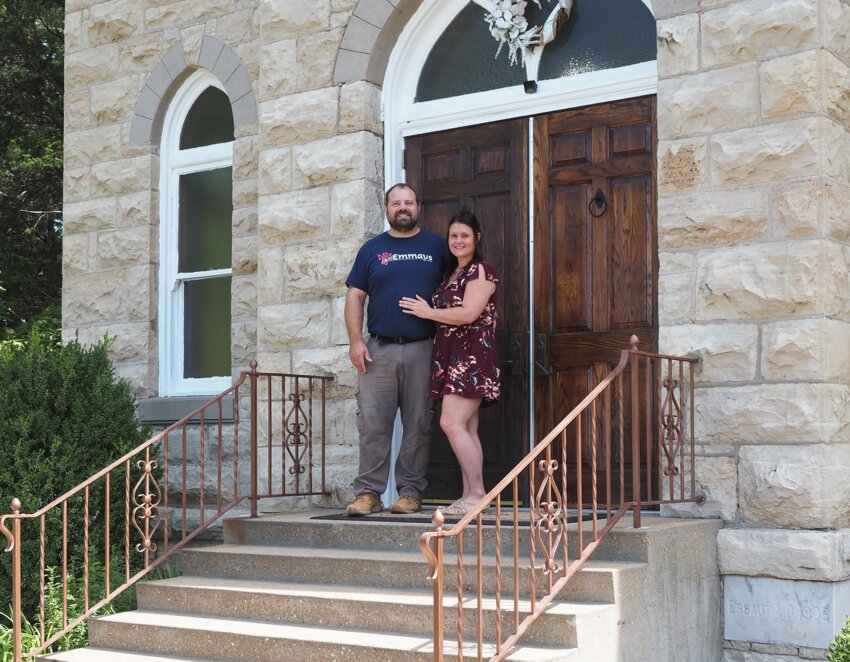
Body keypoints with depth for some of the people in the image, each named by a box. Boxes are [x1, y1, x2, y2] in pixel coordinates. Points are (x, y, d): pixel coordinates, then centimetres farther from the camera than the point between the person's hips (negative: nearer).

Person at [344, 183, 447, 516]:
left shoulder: (437, 247, 10)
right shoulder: (372, 249, 12)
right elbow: (355, 297, 10)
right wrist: (355, 341, -2)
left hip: (422, 350, 0)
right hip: (379, 349, 1)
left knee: (418, 425, 2)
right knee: (373, 423, -3)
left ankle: (410, 491, 9)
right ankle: (368, 492, 1)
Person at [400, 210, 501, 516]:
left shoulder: (481, 271, -6)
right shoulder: (451, 273, 22)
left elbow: (468, 313, -16)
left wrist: (428, 312, -7)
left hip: (472, 354, -9)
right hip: (451, 355, 9)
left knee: (452, 422, -17)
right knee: (466, 427, 5)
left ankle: (477, 494, -12)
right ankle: (470, 496, 5)